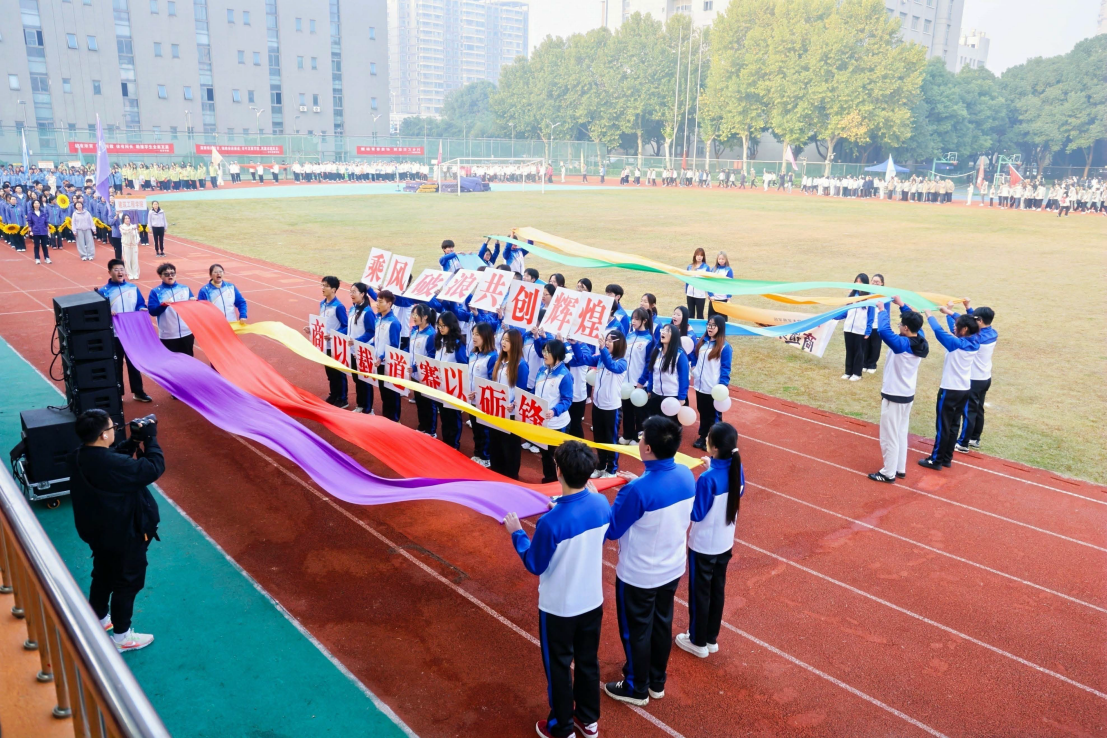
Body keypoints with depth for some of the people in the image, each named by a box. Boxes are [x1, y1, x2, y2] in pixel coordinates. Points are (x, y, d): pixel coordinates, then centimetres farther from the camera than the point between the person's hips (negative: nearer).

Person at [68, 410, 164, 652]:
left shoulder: (79, 456, -8)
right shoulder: (112, 465, -36)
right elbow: (154, 468, -29)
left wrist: (133, 443, -5)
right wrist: (150, 439, -19)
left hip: (97, 531, 9)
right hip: (123, 535, -9)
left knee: (103, 576, 29)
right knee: (128, 582, 11)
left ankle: (99, 620, 49)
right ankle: (122, 637, 27)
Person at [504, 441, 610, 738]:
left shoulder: (550, 522, -32)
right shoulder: (601, 504, -14)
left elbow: (535, 565, -16)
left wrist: (517, 533, -4)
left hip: (559, 607, -5)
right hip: (593, 600, 5)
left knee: (559, 667, 17)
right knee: (588, 661, 24)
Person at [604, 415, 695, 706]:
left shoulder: (637, 490, -33)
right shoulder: (686, 475, -13)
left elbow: (610, 530, -19)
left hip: (638, 575, -6)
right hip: (673, 568, 6)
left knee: (636, 631, 16)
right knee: (662, 624, 24)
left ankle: (636, 688, 36)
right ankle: (657, 681, 44)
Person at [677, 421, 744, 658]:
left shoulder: (707, 479, -30)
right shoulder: (737, 470, -9)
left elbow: (696, 514, -22)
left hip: (703, 545, -7)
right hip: (725, 542, 7)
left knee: (700, 593, 11)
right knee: (717, 590, 20)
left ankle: (698, 642, 27)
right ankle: (711, 638, 35)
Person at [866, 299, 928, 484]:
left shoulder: (902, 344, -25)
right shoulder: (921, 341, -2)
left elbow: (884, 330, -37)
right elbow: (915, 323, 16)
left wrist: (882, 310, -22)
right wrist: (902, 305, 16)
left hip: (894, 396, -8)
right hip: (908, 395, 8)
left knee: (889, 437, 3)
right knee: (901, 434, 19)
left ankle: (889, 473, 12)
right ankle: (900, 469, 29)